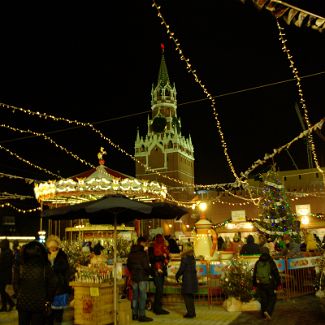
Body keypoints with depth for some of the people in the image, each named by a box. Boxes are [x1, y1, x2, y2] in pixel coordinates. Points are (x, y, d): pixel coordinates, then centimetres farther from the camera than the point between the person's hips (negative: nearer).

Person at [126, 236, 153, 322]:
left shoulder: (131, 253, 8)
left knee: (135, 296, 14)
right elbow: (146, 266, -18)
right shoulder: (143, 252, -15)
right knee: (142, 296, -1)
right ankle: (142, 316, 1)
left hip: (134, 277, 7)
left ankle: (134, 314, 21)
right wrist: (149, 272, -1)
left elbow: (128, 264, 14)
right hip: (142, 277, -7)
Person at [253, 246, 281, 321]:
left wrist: (255, 284, 19)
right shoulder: (271, 262, -6)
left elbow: (254, 274, 10)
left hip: (260, 284, 3)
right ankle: (268, 311, -12)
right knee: (272, 299, 8)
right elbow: (276, 274, -4)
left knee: (263, 299, 12)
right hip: (270, 284, -3)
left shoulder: (257, 263, 4)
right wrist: (278, 283, 5)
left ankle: (264, 315, 17)